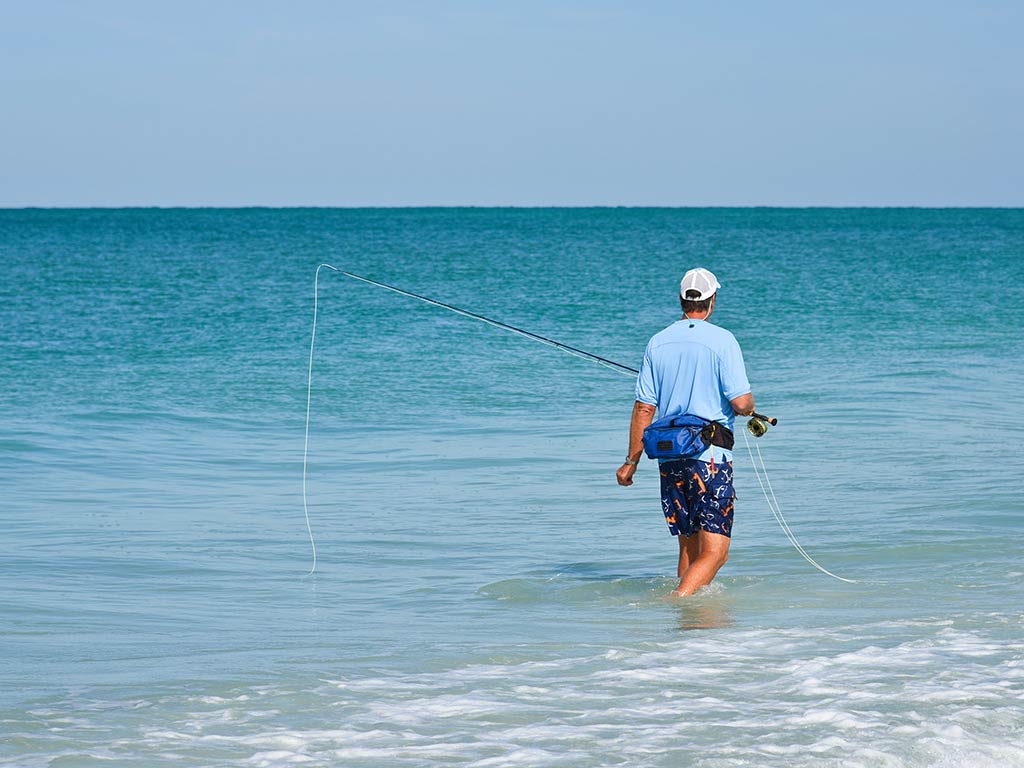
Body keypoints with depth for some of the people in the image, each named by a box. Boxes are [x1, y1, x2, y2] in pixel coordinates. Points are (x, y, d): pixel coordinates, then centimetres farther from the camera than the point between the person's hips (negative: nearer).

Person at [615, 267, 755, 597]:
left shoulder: (658, 343, 6)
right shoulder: (721, 340, -8)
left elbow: (644, 409, 6)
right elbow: (741, 403, -13)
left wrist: (631, 462, 12)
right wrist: (750, 408, 12)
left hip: (669, 457, 5)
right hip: (711, 456, -5)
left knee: (689, 547, 17)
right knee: (714, 551, -7)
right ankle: (678, 601, -27)